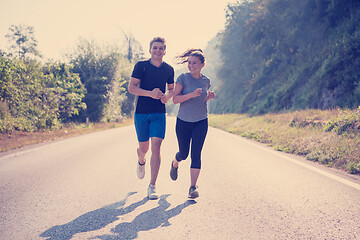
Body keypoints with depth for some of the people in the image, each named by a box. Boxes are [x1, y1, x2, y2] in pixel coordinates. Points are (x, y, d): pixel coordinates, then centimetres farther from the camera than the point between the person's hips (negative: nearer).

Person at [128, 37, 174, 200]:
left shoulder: (168, 69, 7)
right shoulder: (141, 66, -3)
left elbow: (171, 89, 20)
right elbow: (131, 87, -9)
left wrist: (167, 96, -4)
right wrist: (150, 93, -23)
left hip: (159, 114, 1)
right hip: (141, 113, -1)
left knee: (156, 147, -11)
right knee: (144, 147, 9)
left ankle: (152, 186, -8)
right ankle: (141, 162, 48)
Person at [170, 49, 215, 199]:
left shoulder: (206, 81, 3)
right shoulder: (183, 78, -9)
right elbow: (175, 99, -14)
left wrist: (209, 97, -3)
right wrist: (192, 94, -26)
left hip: (201, 122, 1)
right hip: (183, 122, -1)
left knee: (196, 154, -9)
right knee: (183, 153, 10)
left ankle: (193, 187, -8)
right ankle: (175, 164, 47)